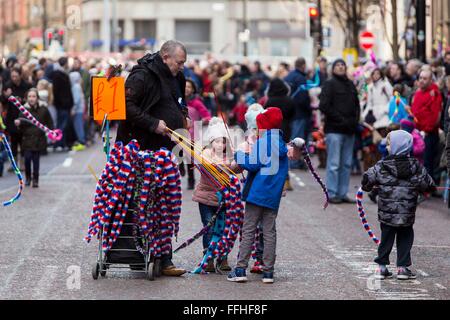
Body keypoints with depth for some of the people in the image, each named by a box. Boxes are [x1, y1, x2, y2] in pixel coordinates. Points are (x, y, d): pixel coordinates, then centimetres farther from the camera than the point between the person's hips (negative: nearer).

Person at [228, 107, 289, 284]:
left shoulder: (262, 142, -10)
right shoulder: (281, 143, 12)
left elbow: (253, 164, -15)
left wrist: (239, 156, 0)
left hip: (257, 193, -6)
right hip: (274, 195, 6)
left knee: (248, 230, -2)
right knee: (269, 232, 7)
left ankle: (240, 269, -4)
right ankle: (268, 271, 4)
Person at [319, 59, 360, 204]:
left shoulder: (350, 85, 17)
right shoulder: (329, 84, -2)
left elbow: (357, 104, 23)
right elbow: (324, 106, -10)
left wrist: (355, 121, 5)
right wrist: (341, 120, -14)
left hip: (350, 130, 7)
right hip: (334, 129, -7)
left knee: (346, 164, 8)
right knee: (334, 164, -6)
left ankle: (343, 193, 13)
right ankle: (332, 194, -1)